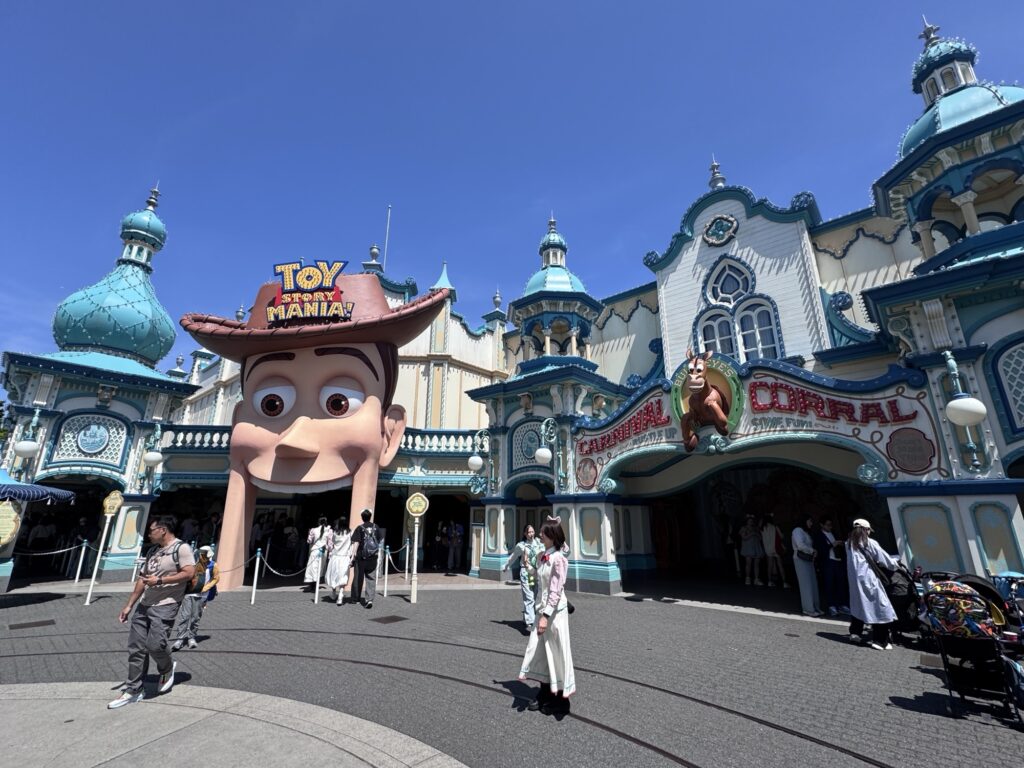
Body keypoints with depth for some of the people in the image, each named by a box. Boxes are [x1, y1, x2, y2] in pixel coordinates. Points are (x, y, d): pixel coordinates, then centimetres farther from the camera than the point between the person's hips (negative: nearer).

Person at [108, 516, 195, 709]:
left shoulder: (181, 548, -11)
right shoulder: (153, 550, 16)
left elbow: (189, 573, -21)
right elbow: (142, 579, 20)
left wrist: (159, 580, -18)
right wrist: (128, 606, 17)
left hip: (165, 606, -8)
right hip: (144, 605, 8)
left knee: (155, 644, -13)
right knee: (136, 648, 8)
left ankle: (167, 669, 17)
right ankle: (133, 690, 19)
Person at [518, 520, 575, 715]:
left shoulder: (559, 559, -19)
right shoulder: (542, 557, 5)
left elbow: (556, 591, -22)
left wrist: (546, 615, -24)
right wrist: (528, 567, 13)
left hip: (555, 611, -8)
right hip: (543, 608, 8)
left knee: (556, 653, 6)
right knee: (540, 651, 16)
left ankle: (561, 699, 24)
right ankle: (544, 693, 34)